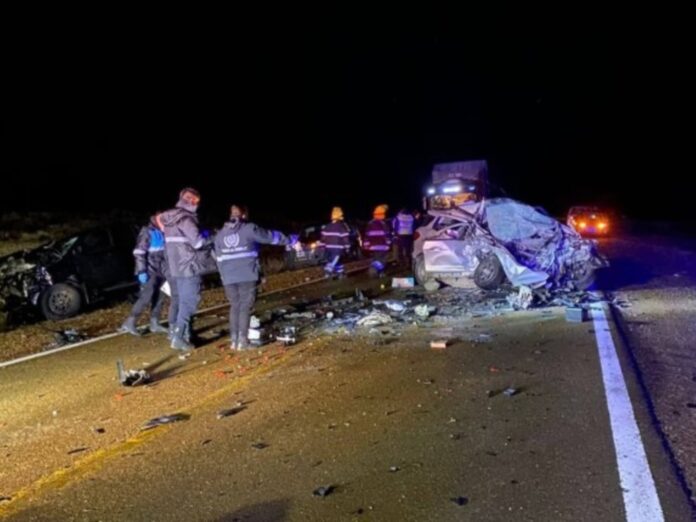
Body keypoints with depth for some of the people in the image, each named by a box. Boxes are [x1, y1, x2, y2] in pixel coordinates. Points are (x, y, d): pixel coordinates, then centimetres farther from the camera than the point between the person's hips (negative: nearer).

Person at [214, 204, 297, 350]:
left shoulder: (219, 234, 13)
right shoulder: (249, 229, -1)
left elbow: (219, 258, 14)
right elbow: (271, 236, 5)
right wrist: (291, 240, 17)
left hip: (229, 278, 4)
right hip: (247, 276, -4)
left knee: (234, 306, 13)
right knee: (245, 307, 1)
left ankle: (233, 339, 12)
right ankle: (242, 340, -1)